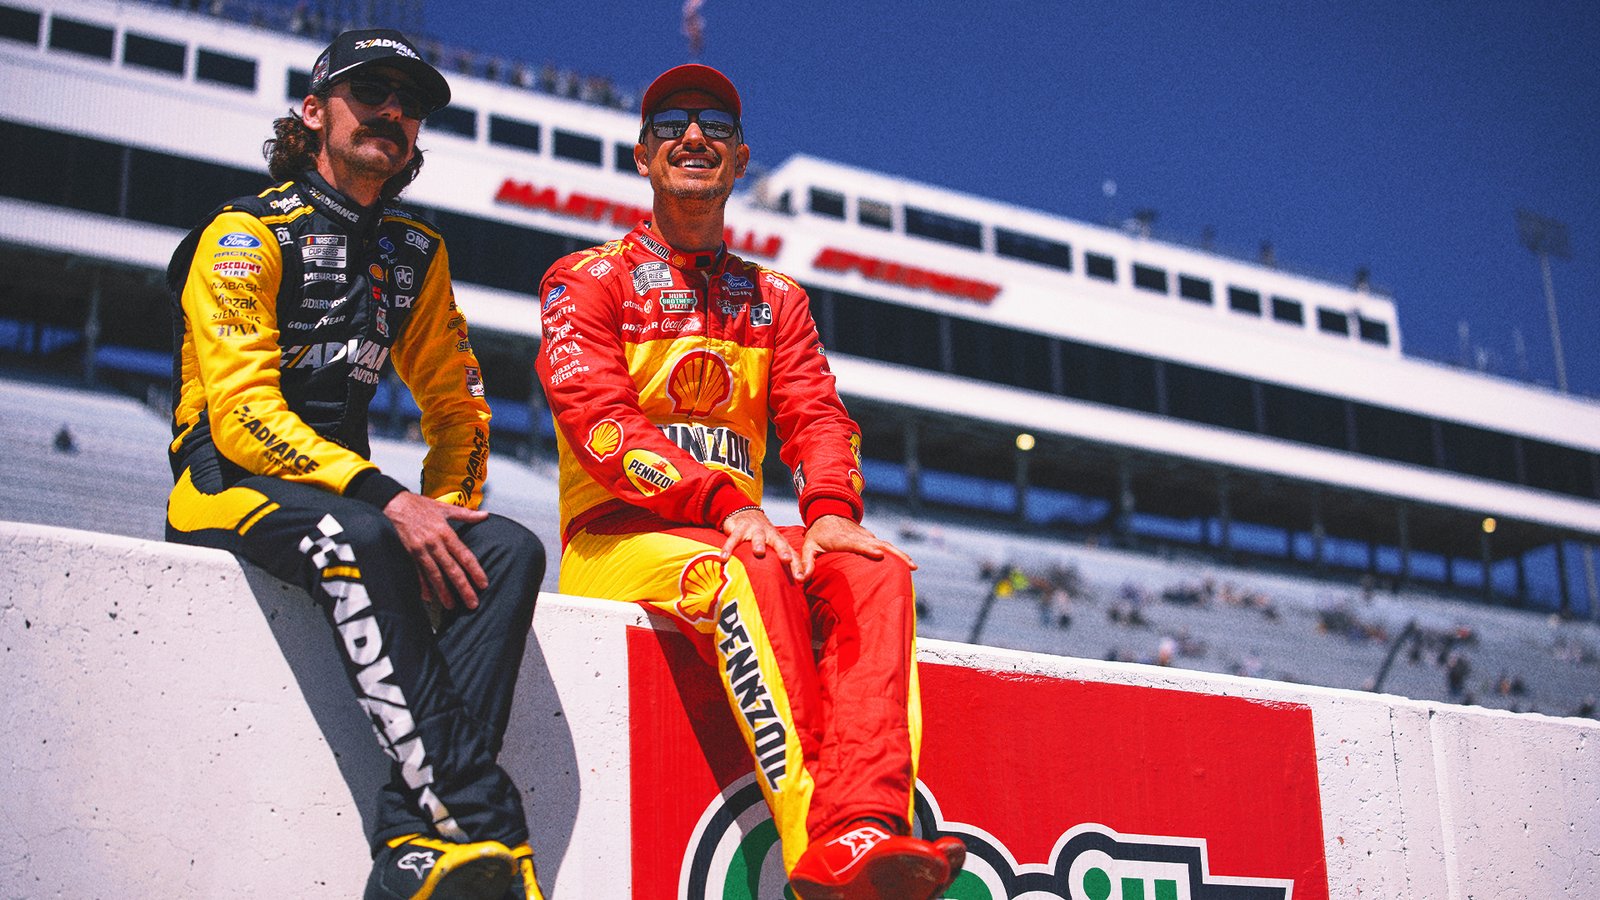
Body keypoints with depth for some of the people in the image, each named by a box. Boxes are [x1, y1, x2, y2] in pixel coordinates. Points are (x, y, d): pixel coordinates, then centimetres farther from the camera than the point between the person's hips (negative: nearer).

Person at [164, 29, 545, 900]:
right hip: (225, 480, -6)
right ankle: (473, 819, -41)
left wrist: (444, 511, -4)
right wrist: (385, 500, -29)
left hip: (346, 490, 6)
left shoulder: (416, 254, 14)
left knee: (509, 549, -23)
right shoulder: (247, 232, -5)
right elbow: (243, 413, -17)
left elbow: (457, 406, 18)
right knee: (360, 541, -38)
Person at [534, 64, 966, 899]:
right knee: (748, 571, -36)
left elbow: (817, 415, 8)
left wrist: (830, 508, -16)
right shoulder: (588, 281, 7)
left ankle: (861, 832, -46)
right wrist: (723, 503, -24)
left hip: (737, 536, 4)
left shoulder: (776, 299, 22)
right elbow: (598, 422, -9)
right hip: (612, 541, -4)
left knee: (875, 571, -26)